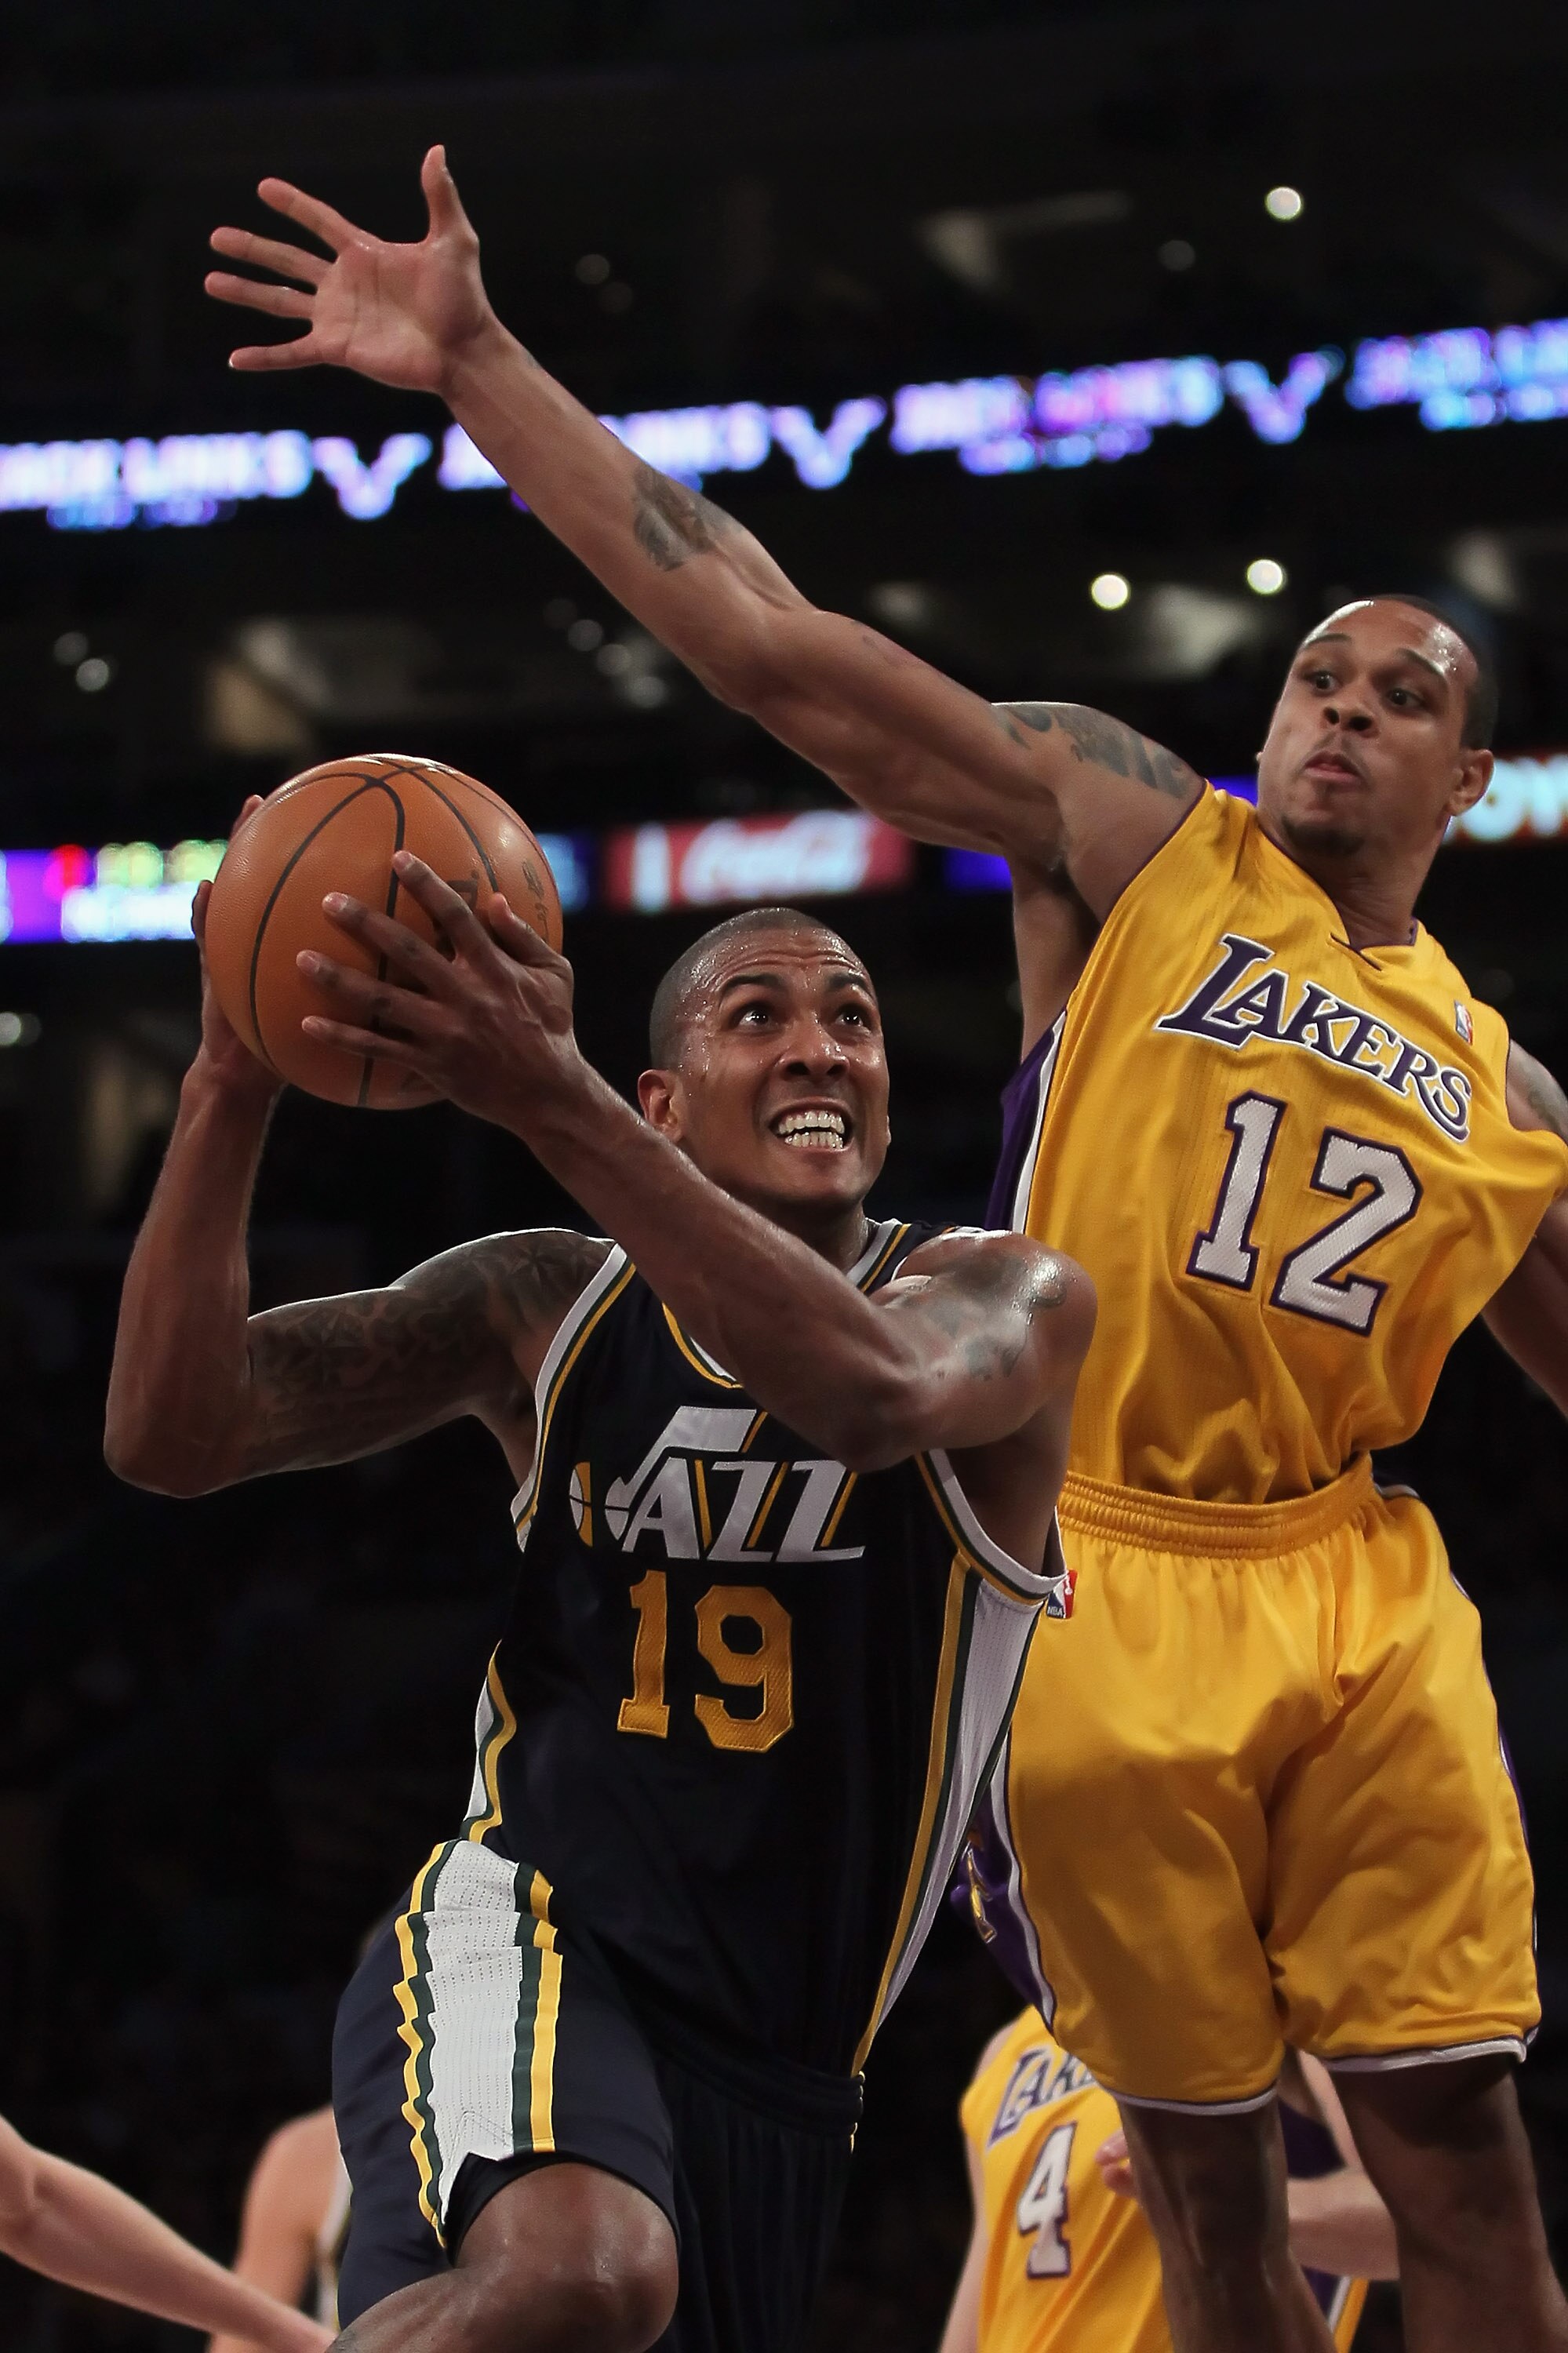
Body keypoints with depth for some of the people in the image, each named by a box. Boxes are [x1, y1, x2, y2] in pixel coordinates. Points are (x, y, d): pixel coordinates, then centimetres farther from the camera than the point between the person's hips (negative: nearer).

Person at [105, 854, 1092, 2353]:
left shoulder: (1010, 1303, -1)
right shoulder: (549, 1309, 5)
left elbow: (873, 1390, -28)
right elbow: (174, 1432, -4)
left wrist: (547, 1095, -37)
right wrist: (233, 1084, -17)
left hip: (779, 2064, 3)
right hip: (529, 1930, -2)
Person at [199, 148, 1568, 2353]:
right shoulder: (1135, 839, 4)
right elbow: (772, 646, -4)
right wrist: (484, 369, -12)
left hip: (1353, 1596, 2)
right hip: (1101, 1593, -2)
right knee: (1208, 2172, 2)